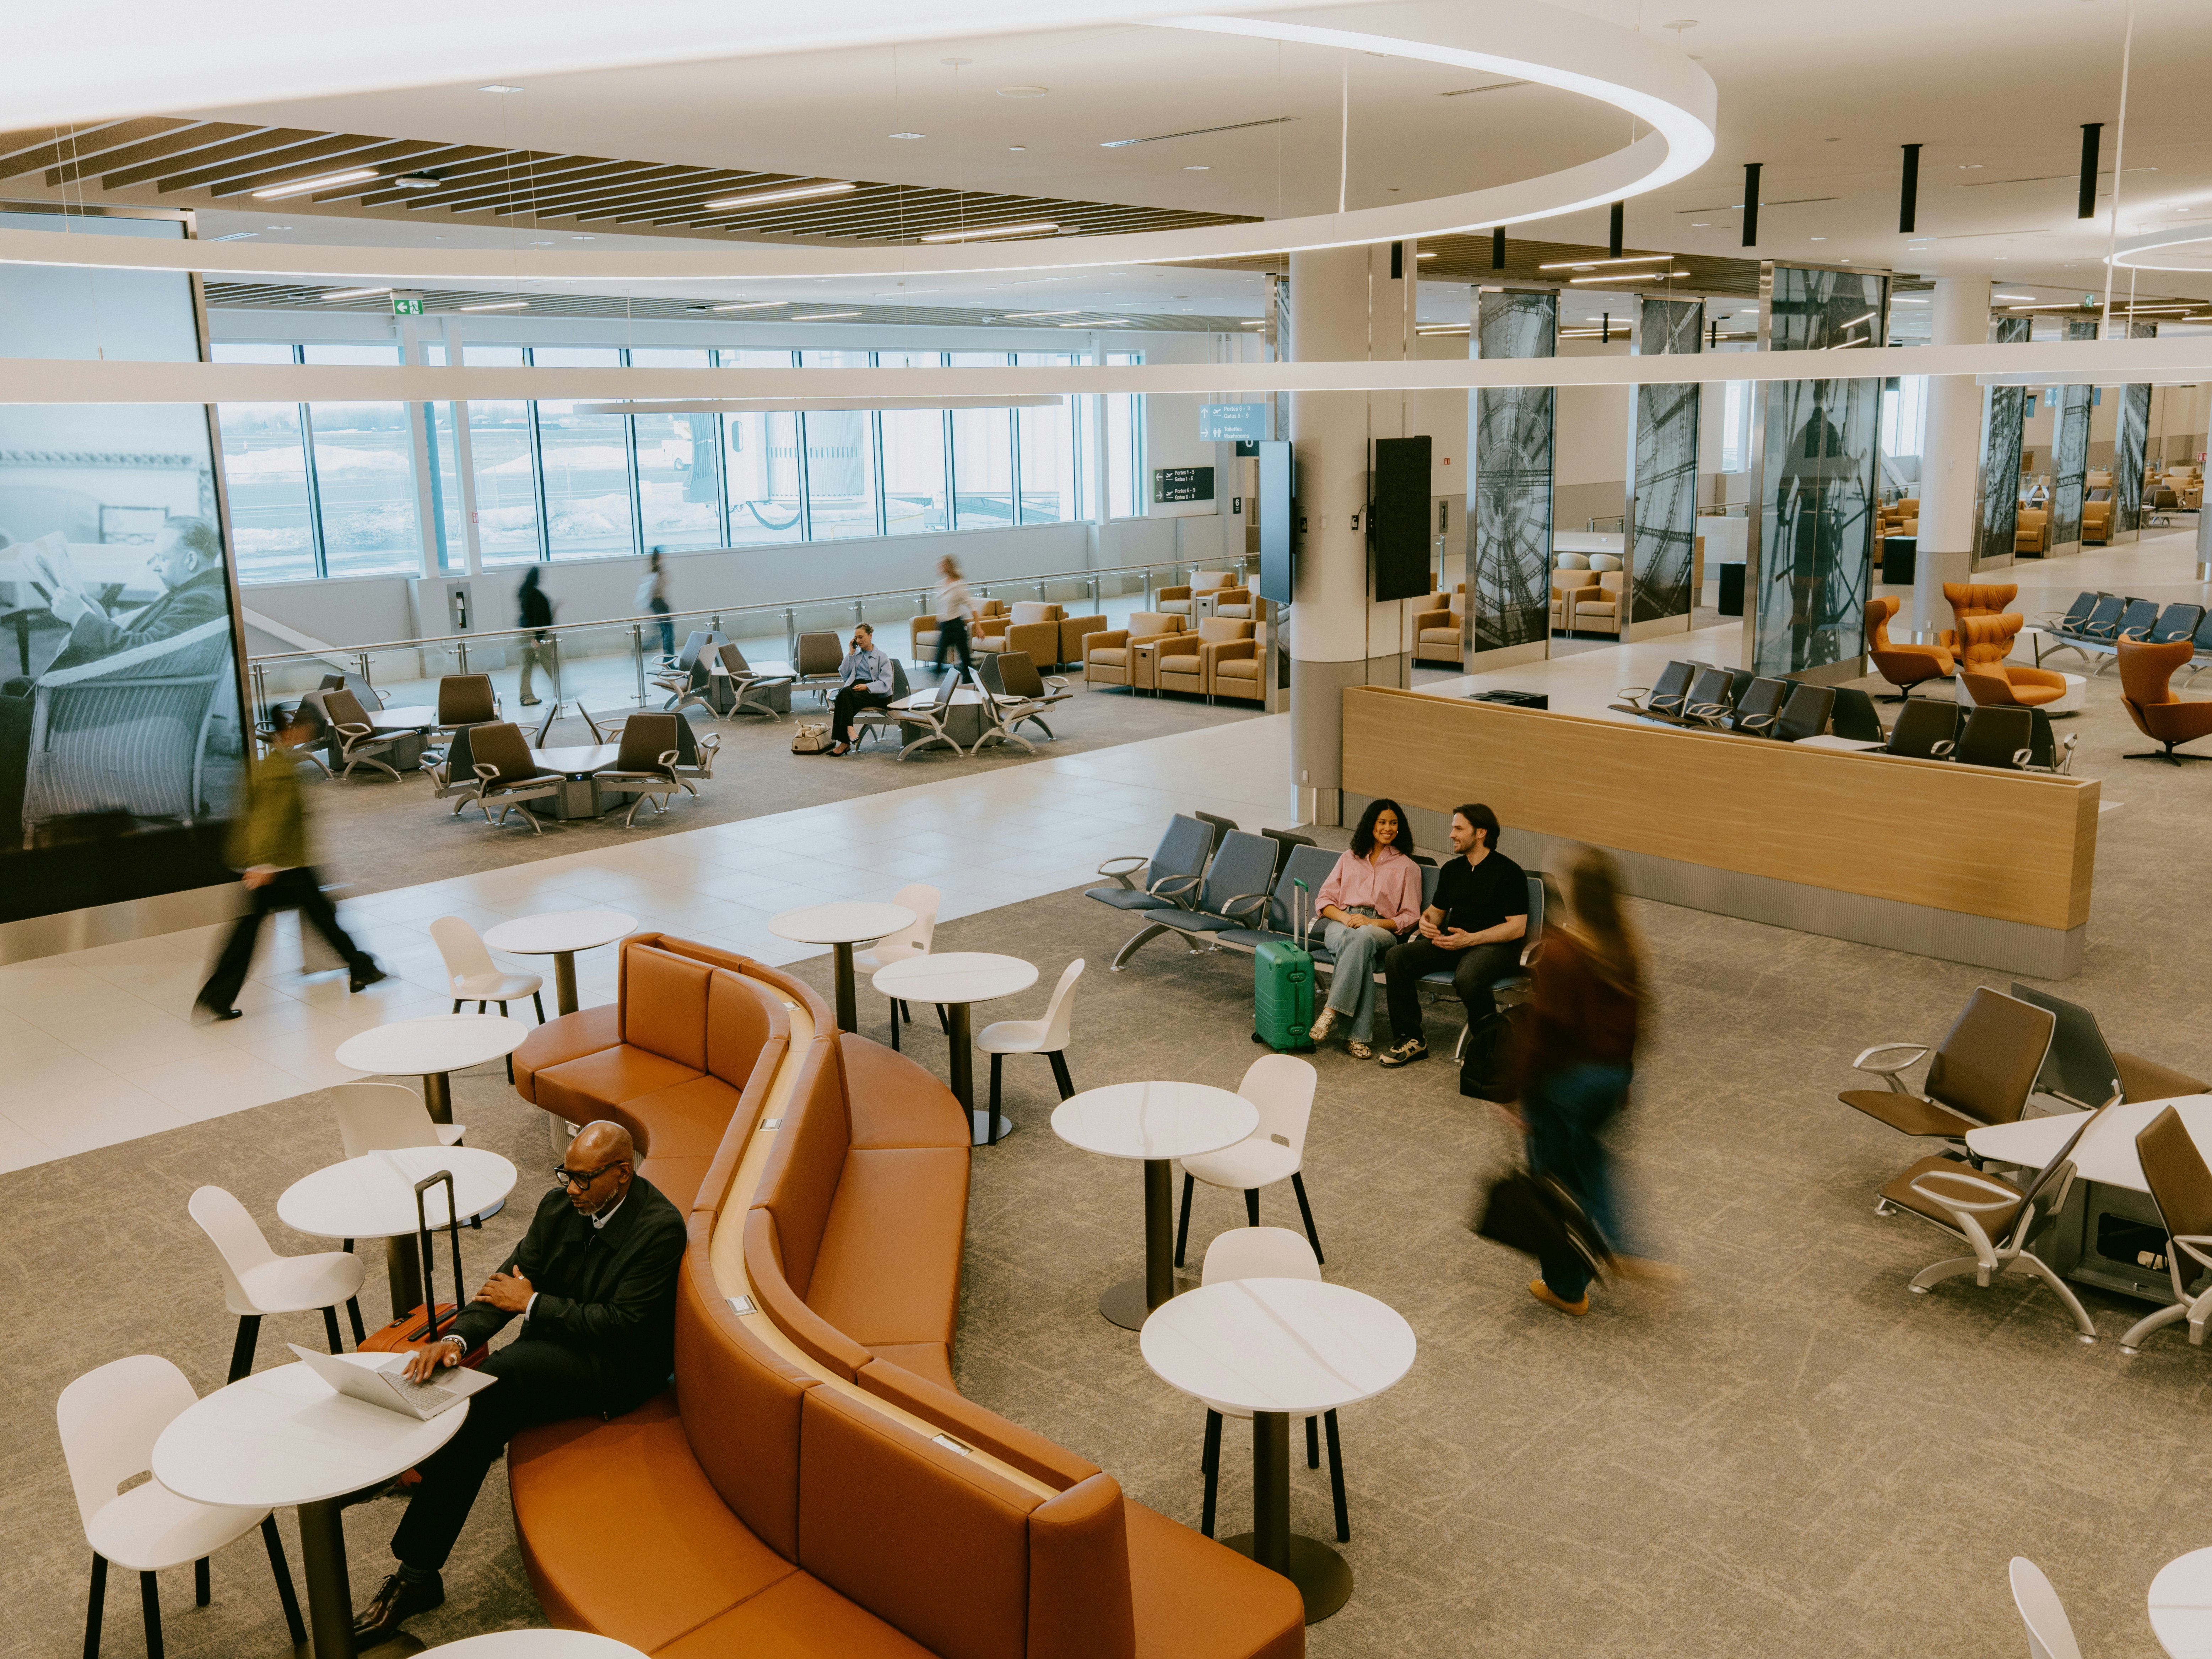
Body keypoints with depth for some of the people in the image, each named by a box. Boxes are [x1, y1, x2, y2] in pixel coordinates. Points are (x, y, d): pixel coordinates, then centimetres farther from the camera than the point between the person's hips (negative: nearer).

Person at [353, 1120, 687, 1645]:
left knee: (502, 1372, -28)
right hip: (553, 1355, 7)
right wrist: (457, 1337, -17)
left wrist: (533, 1304, -14)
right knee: (484, 1412, -21)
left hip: (619, 1367, -7)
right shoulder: (560, 1205, 2)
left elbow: (620, 1325, -21)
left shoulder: (660, 1227, -18)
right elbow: (511, 1279, 1)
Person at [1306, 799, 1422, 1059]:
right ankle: (1360, 1034, -42)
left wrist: (1373, 922, -11)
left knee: (1363, 937, -41)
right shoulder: (1349, 860, 25)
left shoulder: (1407, 867, 17)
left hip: (1381, 930, -1)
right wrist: (1344, 916, -7)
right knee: (1358, 948, -38)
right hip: (1341, 925, 1)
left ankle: (1333, 1011, -46)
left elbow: (1411, 917, 7)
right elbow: (1325, 901, 17)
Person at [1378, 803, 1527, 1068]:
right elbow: (1437, 910, 28)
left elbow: (1517, 927, -11)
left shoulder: (1508, 872, -5)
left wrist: (1470, 939, -19)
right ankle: (1409, 1039, -11)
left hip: (1496, 945, -6)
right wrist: (1426, 921, 1)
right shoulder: (1452, 869, 16)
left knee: (1467, 978, -40)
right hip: (1452, 941, 7)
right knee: (1397, 957, -17)